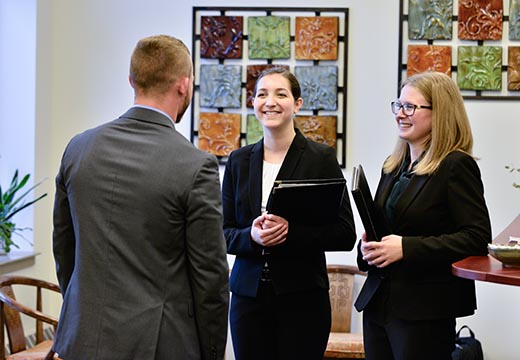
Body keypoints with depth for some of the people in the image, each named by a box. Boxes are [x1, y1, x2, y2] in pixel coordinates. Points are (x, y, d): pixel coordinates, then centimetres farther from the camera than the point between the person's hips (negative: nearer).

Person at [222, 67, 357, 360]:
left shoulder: (321, 158, -3)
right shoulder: (239, 160, 7)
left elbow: (345, 234, -7)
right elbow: (223, 233, 7)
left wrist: (290, 231, -20)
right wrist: (251, 236, -14)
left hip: (302, 299, -3)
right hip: (248, 295, 3)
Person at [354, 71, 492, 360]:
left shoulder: (456, 166, -9)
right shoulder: (393, 166, 15)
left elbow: (478, 238, -16)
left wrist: (406, 248, -21)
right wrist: (367, 246, 0)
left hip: (425, 311, -7)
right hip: (378, 302, 7)